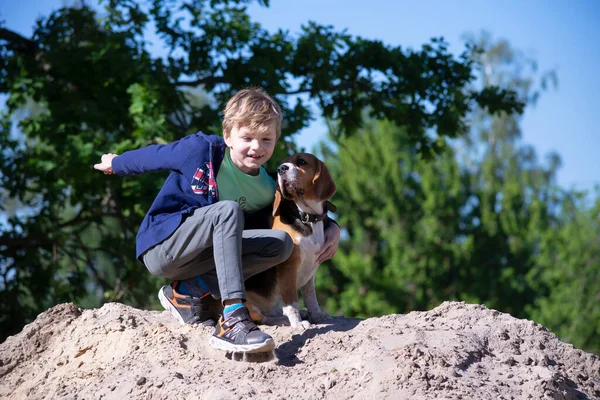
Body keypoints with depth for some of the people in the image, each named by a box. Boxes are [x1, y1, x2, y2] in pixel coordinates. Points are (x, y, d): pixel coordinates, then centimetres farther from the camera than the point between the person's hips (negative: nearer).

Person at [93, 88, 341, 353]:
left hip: (202, 258, 5)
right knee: (227, 210, -33)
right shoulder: (201, 149, -14)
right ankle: (233, 320, -47)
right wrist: (115, 164, 19)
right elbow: (154, 156, 2)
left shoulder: (267, 190, -1)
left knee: (282, 242, -14)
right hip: (160, 248, -5)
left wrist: (331, 228, -6)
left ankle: (191, 291, -13)